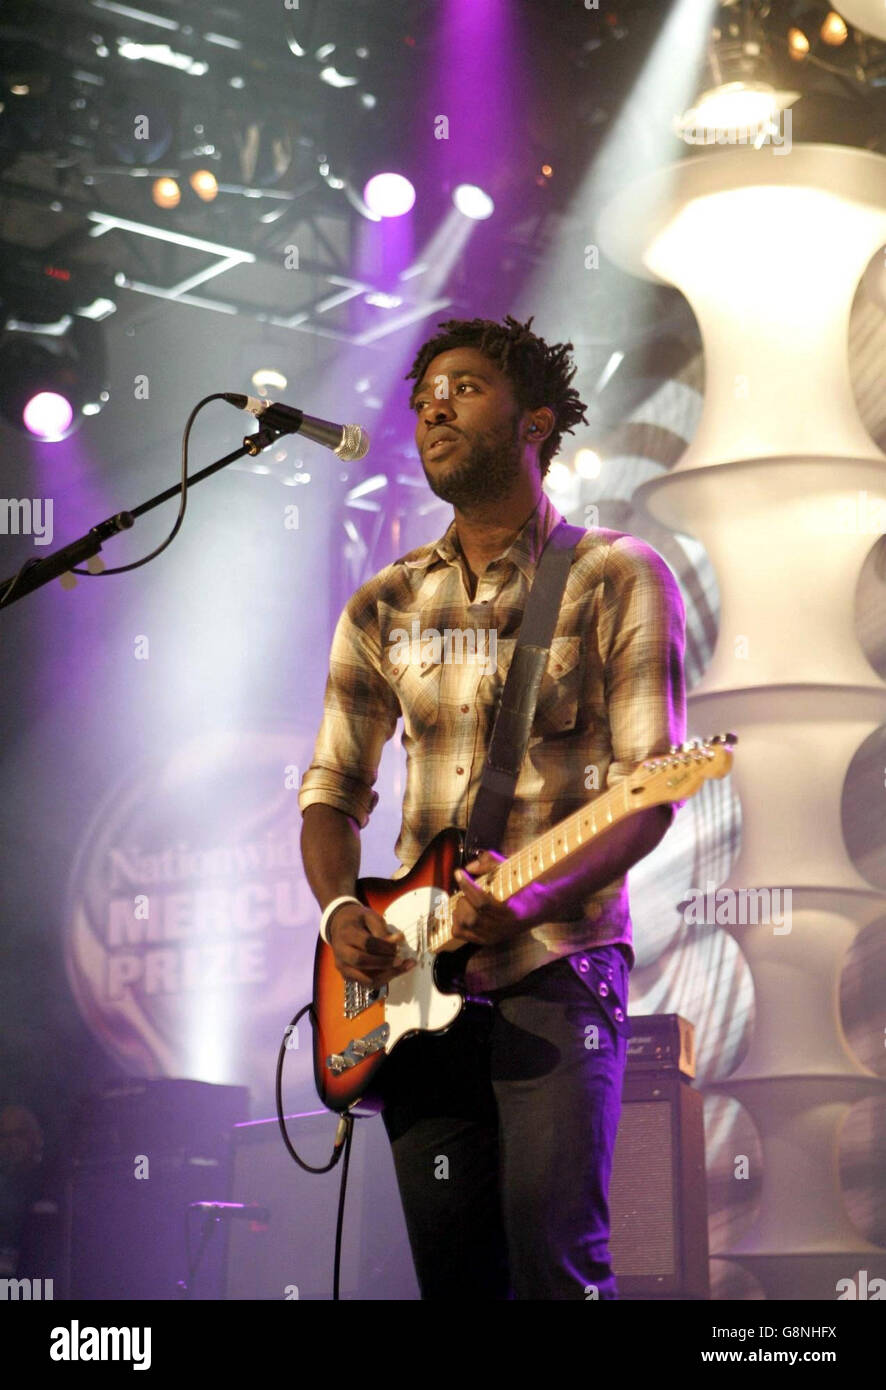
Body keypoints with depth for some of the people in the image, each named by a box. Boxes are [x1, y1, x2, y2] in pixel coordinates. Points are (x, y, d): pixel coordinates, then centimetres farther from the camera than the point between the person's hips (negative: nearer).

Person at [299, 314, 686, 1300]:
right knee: (452, 1274, 4)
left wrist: (533, 900, -22)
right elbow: (331, 792, 16)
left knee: (555, 1266, -13)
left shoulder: (617, 578, 0)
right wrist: (340, 911, -5)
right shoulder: (384, 607, 14)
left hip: (557, 968, -4)